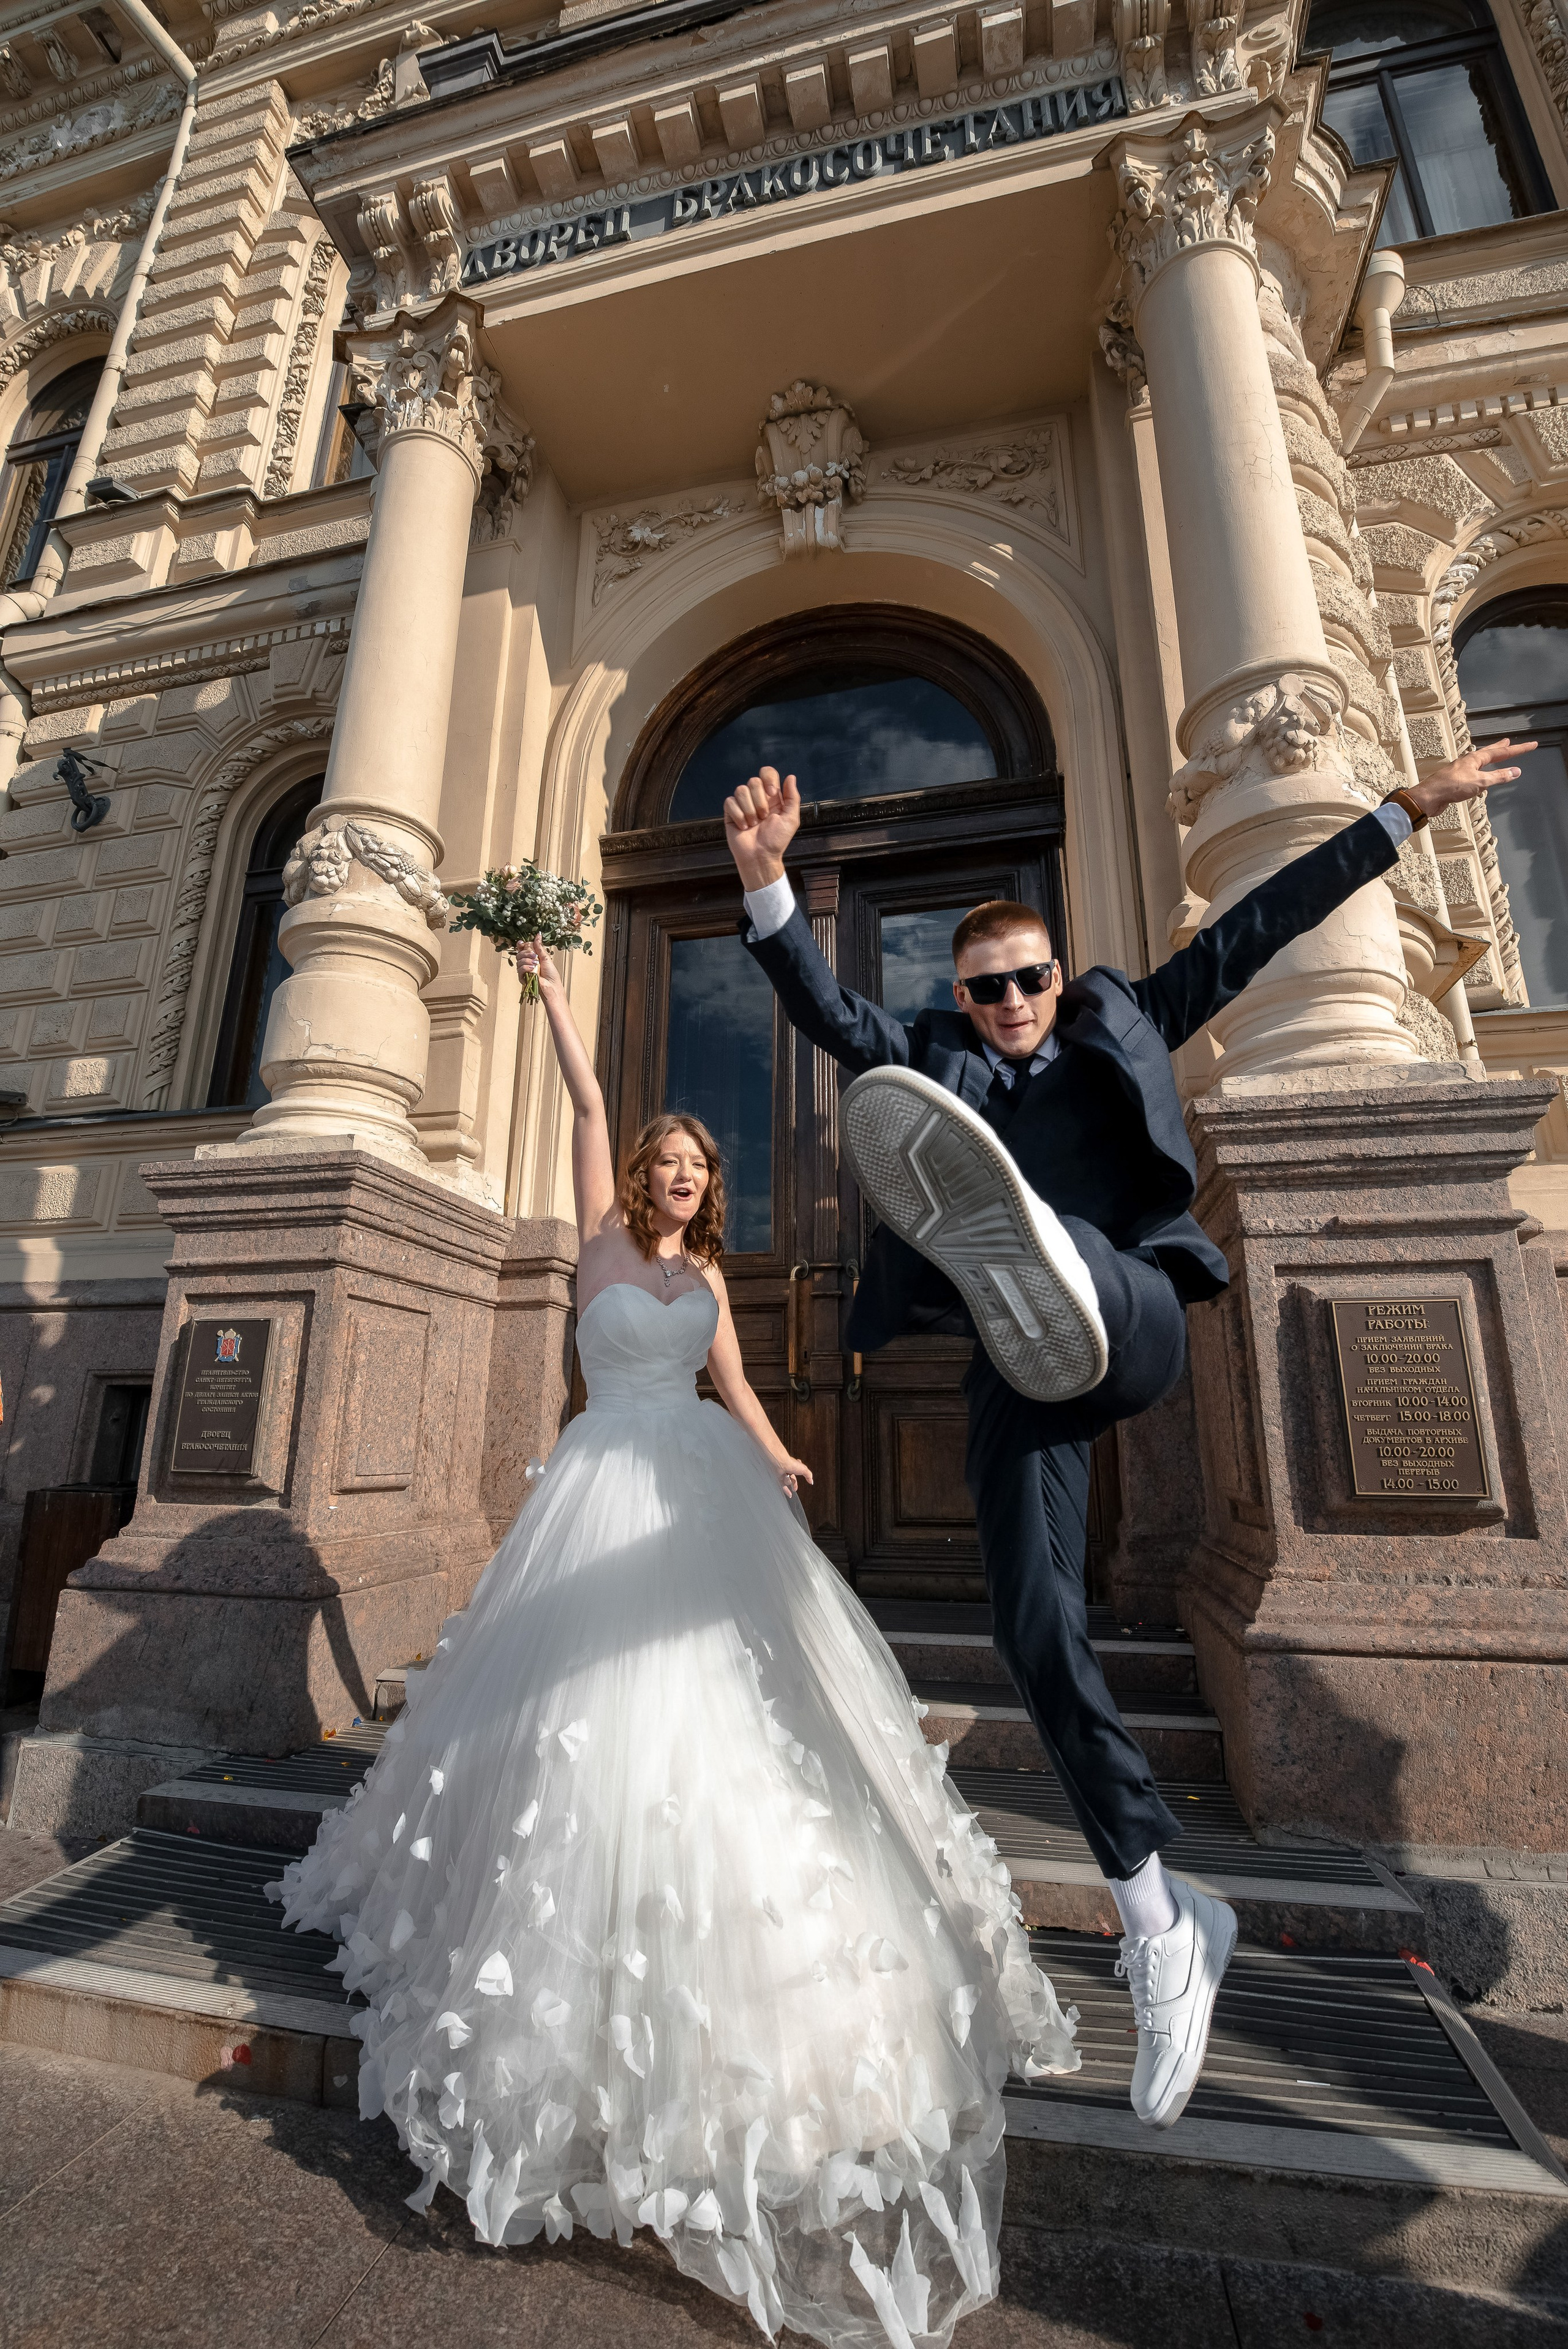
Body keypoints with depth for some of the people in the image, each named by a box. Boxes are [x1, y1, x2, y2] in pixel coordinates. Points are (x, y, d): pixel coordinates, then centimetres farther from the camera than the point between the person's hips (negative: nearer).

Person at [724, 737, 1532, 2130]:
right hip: (1020, 1375, 1)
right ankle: (1162, 1920, 14)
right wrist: (764, 878, -7)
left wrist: (1411, 809, 22)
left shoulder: (1118, 1030, 21)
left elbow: (1255, 928, 21)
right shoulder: (930, 1066, 18)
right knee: (1036, 1633, -3)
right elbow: (820, 1006, 7)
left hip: (1135, 1326, 0)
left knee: (1082, 1278, -36)